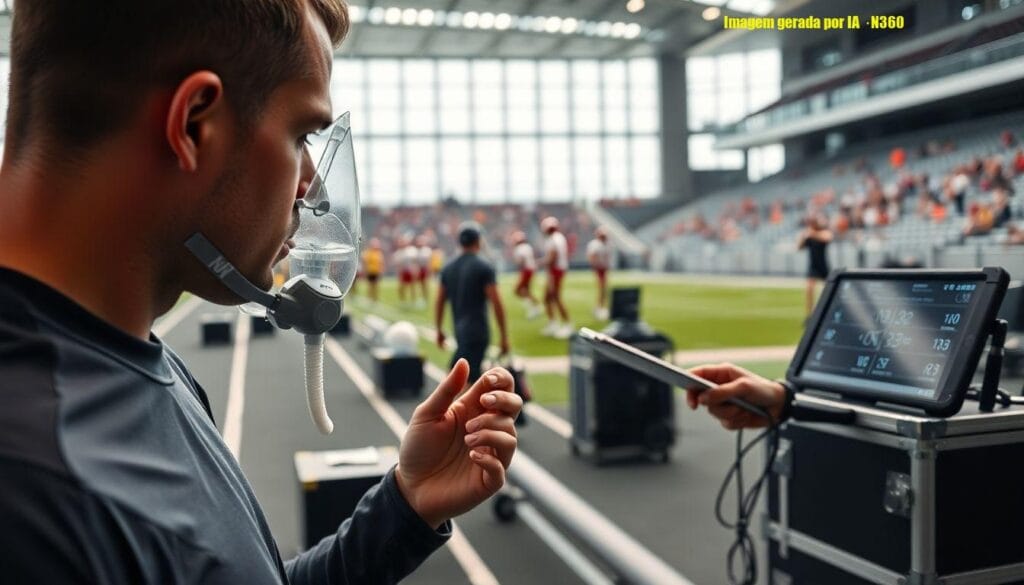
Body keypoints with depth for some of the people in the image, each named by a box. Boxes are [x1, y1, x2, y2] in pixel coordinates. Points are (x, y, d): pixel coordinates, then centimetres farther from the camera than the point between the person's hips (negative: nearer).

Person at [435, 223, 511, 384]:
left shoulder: (448, 269, 7)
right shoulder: (484, 268, -10)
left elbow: (439, 302, 10)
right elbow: (496, 304, -13)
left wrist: (439, 330, 21)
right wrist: (504, 336, -7)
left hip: (460, 330, 6)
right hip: (478, 332, -6)